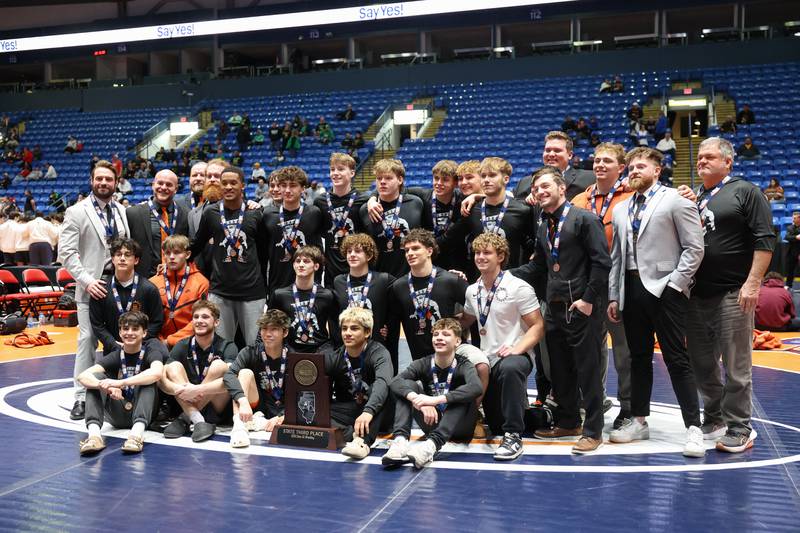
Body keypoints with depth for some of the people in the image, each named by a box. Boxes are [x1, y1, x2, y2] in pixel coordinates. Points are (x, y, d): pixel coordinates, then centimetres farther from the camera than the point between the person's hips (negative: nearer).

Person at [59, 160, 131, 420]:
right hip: (92, 286, -4)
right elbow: (66, 253, -7)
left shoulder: (121, 211, 13)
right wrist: (87, 281, -16)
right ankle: (82, 396, 3)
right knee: (87, 339, -5)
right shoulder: (76, 212, -1)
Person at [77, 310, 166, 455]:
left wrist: (120, 383, -39)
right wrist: (106, 386, -37)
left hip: (144, 412, -3)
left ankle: (137, 433, -42)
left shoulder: (150, 349, -7)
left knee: (148, 380, -26)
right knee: (95, 377, -15)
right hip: (119, 416, 3)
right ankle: (94, 434, -32)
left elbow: (157, 373, -33)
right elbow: (82, 376, -16)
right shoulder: (116, 355, 0)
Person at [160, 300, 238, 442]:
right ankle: (197, 420, -33)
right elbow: (162, 379, -12)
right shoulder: (182, 346, 1)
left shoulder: (227, 347, -7)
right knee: (173, 366, -16)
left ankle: (185, 419, -24)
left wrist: (198, 390, -37)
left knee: (219, 366, -24)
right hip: (187, 404, 3)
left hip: (217, 409, -3)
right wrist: (180, 390, -33)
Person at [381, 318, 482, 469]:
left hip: (457, 425, -2)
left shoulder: (463, 365, -11)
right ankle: (400, 439, -35)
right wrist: (418, 399, -43)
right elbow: (396, 381, -22)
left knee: (464, 395, -31)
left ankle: (432, 444, -48)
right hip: (432, 421, 3)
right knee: (408, 386, -15)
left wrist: (437, 399, -45)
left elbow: (476, 387, -36)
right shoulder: (424, 364, -3)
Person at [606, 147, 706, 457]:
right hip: (632, 290, 6)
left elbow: (695, 247, -6)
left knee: (676, 359, -5)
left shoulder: (675, 200, -1)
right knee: (639, 358, 12)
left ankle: (693, 428, 1)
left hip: (664, 289, -6)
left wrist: (675, 283, -13)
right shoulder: (621, 209, 16)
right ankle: (639, 421, 22)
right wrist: (614, 296, 11)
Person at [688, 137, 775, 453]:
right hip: (697, 294, 6)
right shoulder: (694, 199, 16)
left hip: (733, 295, -6)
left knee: (736, 366, -1)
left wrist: (752, 283, -15)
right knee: (702, 364, 12)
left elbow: (764, 240, -8)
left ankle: (739, 429, 9)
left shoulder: (745, 192, -1)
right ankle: (714, 420, 26)